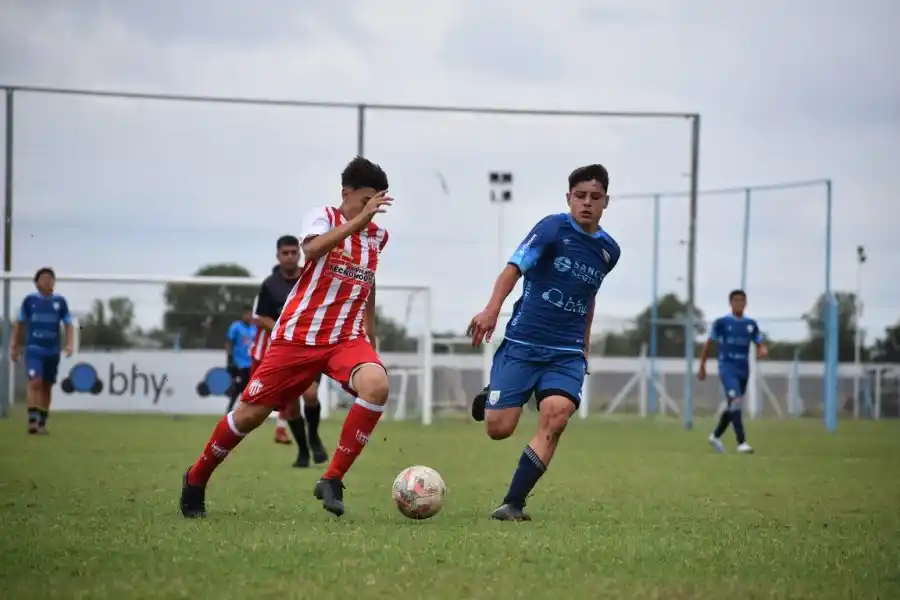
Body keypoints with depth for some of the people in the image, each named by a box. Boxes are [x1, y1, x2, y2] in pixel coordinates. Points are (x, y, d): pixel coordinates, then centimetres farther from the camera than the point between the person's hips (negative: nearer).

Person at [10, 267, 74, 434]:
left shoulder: (60, 301, 3)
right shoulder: (30, 300, 0)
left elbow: (68, 324, 6)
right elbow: (19, 324, 8)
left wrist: (69, 344, -9)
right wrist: (14, 347, 8)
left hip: (52, 350, 2)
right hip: (34, 349, -2)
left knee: (47, 387, 9)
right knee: (35, 382, -19)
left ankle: (42, 423, 19)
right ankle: (32, 420, -20)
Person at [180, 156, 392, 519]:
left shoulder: (377, 236, 10)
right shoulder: (324, 217, -6)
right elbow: (312, 248, -30)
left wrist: (370, 339, 27)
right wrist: (359, 220, -35)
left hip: (347, 338, 3)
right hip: (298, 335, -3)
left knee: (377, 384, -29)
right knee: (250, 413, -1)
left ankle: (333, 480, -21)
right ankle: (196, 479, 25)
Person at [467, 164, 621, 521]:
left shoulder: (608, 250, 11)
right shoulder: (553, 229, -6)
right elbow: (514, 268, -18)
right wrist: (492, 310, -34)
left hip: (567, 353, 3)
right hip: (522, 344, -3)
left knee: (556, 415, -23)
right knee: (499, 429, -9)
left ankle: (513, 503, -19)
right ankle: (489, 400, 30)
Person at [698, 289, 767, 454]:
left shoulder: (751, 324, 9)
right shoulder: (721, 323, -2)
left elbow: (760, 345, 12)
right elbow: (708, 344, 5)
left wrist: (763, 351, -13)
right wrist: (702, 367, 5)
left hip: (743, 370, 5)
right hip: (727, 368, -5)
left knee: (732, 406, 15)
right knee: (735, 402, -22)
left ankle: (716, 436, 36)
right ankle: (741, 442, -26)